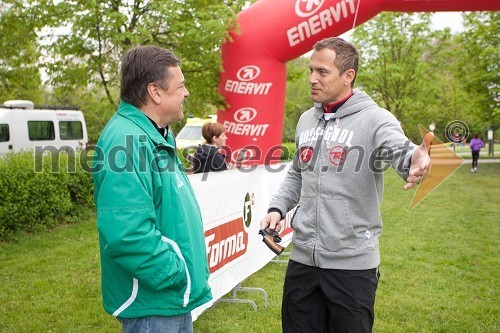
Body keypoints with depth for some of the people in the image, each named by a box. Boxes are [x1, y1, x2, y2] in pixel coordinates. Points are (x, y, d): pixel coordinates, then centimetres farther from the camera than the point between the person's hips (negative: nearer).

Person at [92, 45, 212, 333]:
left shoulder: (157, 135, 8)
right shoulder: (126, 141, -24)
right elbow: (126, 235, -33)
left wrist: (187, 271, 14)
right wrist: (178, 275, -21)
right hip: (152, 303, -9)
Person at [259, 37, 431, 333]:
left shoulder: (375, 120, -8)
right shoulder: (306, 120, 10)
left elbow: (402, 152, -27)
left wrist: (417, 161, -50)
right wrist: (277, 208, 5)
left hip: (353, 262, -5)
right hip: (302, 257, 5)